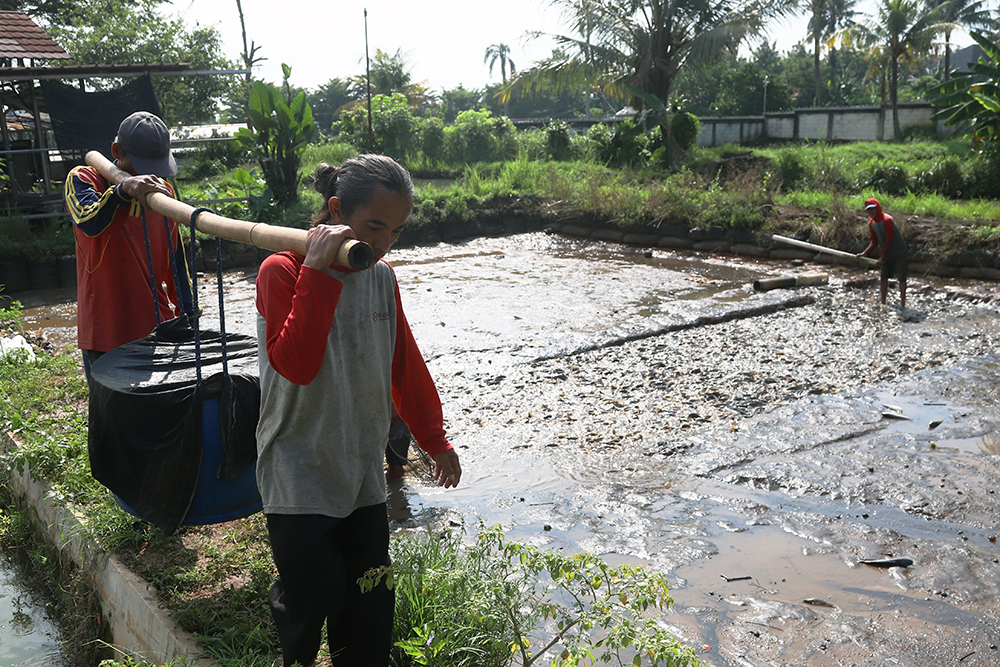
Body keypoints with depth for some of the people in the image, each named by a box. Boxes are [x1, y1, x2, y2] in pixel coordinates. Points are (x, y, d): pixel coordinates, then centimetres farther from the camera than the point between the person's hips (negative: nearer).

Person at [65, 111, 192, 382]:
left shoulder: (162, 189, 10)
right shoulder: (83, 179, -3)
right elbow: (89, 223, -26)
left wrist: (186, 312, 17)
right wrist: (122, 191, -43)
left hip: (158, 329, 4)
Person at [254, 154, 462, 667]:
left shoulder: (381, 277, 5)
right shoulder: (282, 270, -12)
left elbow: (404, 363, 16)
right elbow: (296, 365, -27)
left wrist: (434, 439, 22)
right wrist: (317, 272, -29)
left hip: (363, 475, 6)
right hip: (299, 478, -5)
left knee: (370, 610, 9)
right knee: (309, 602, -1)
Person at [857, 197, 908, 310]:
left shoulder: (887, 220, -23)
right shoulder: (871, 223, 1)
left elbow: (888, 241, -24)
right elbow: (874, 242, 5)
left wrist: (882, 258, -24)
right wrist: (865, 253, -10)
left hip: (899, 252, -7)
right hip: (887, 253, 7)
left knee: (901, 277, -7)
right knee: (884, 276, 6)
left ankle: (902, 304, -5)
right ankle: (883, 302, 15)